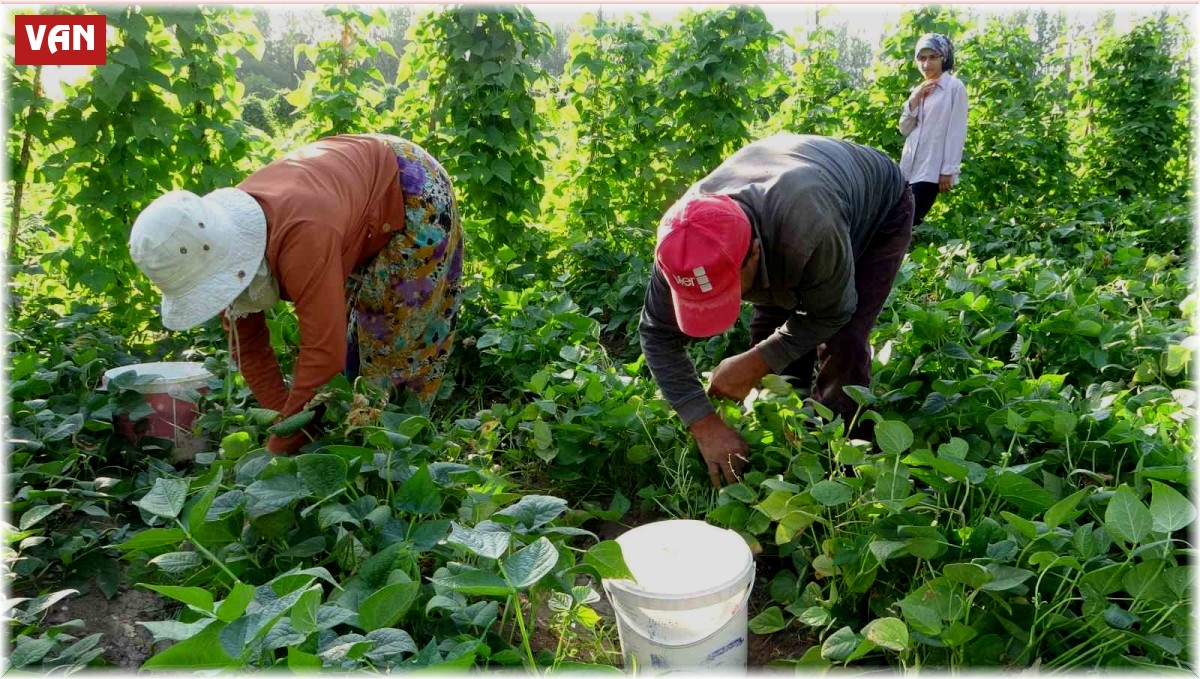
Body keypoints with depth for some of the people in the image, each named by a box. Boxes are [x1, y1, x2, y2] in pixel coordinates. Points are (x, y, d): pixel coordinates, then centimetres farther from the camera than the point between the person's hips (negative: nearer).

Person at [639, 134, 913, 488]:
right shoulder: (684, 240, -33)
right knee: (769, 328, -4)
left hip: (878, 205, -4)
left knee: (843, 341, -19)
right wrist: (704, 424, -30)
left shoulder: (809, 232, -49)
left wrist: (754, 365, -31)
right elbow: (658, 336, -23)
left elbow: (831, 313, -28)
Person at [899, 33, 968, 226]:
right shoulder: (920, 89, 16)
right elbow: (904, 129, 13)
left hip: (931, 169, -6)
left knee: (910, 223, -14)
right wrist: (914, 98, -1)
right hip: (909, 167, 6)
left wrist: (948, 171, -13)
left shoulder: (955, 87, -3)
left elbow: (956, 133, -8)